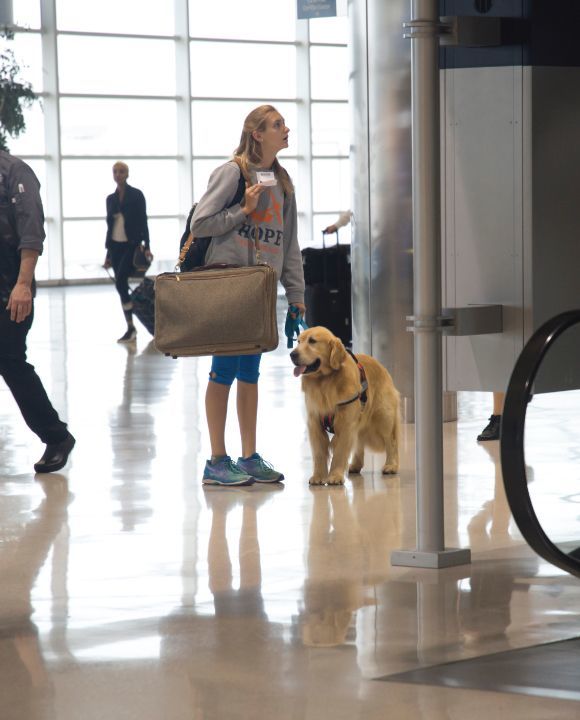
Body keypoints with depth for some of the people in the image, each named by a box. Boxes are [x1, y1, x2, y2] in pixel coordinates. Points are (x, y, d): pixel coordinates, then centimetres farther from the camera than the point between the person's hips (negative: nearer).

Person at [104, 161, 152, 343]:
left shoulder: (136, 195, -3)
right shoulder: (111, 199, 12)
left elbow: (143, 221, -5)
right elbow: (110, 225, 16)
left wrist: (146, 246, -13)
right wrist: (108, 253, 16)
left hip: (132, 245, -6)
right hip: (116, 246, 6)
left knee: (120, 282, -19)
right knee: (121, 287, 3)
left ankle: (131, 327, -13)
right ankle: (130, 329, 8)